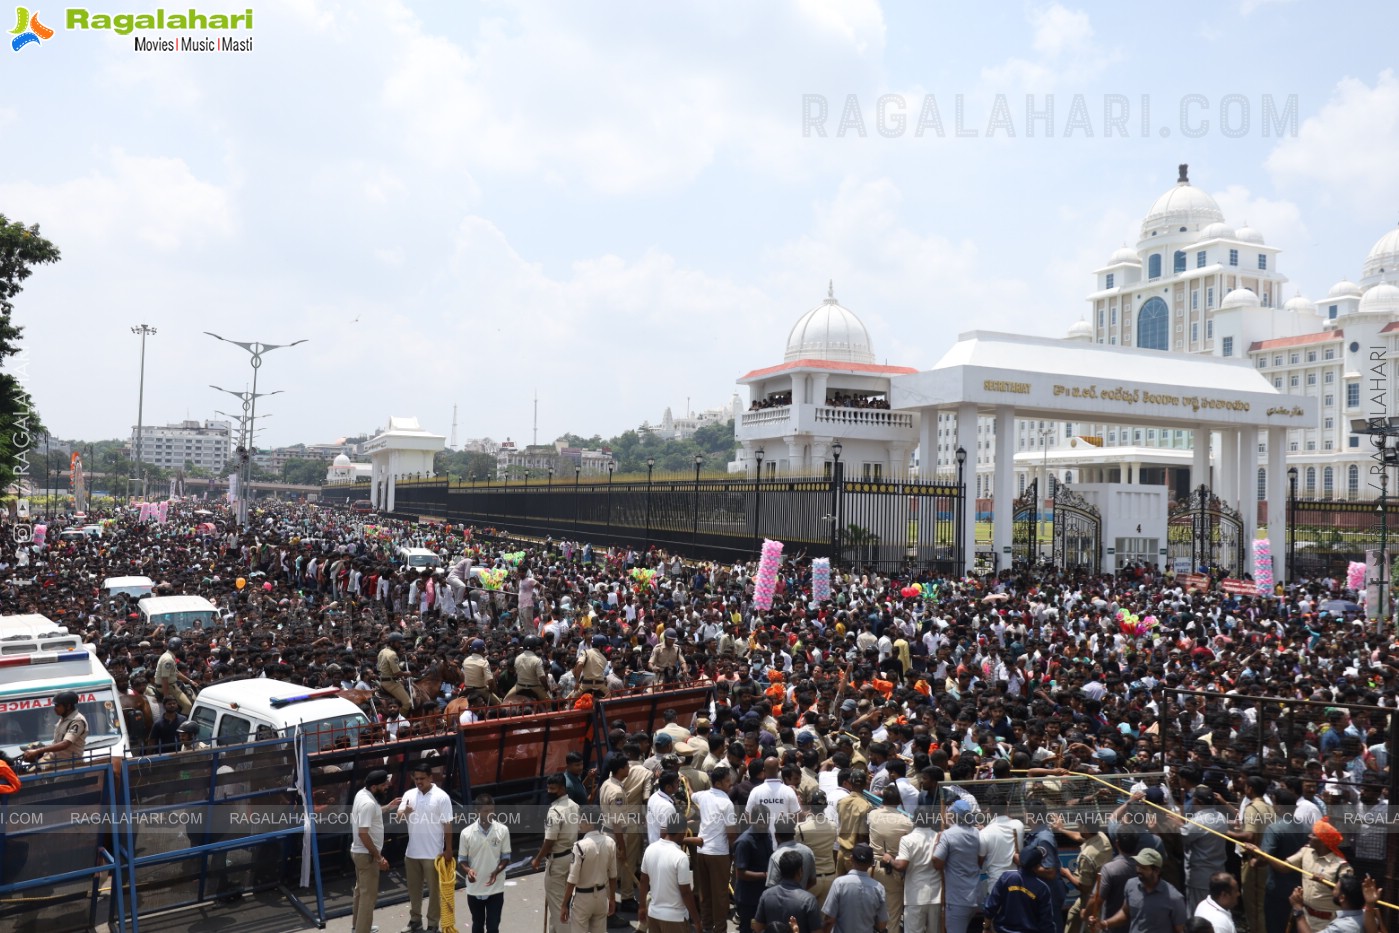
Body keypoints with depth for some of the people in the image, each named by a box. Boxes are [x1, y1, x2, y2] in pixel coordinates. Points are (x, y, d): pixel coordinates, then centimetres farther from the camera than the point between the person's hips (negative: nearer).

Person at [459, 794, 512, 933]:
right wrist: (468, 870, -23)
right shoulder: (466, 833, -10)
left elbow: (506, 857, -2)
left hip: (495, 889, -1)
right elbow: (461, 860, -1)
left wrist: (496, 871, -21)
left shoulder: (503, 830, -9)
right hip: (474, 889, 1)